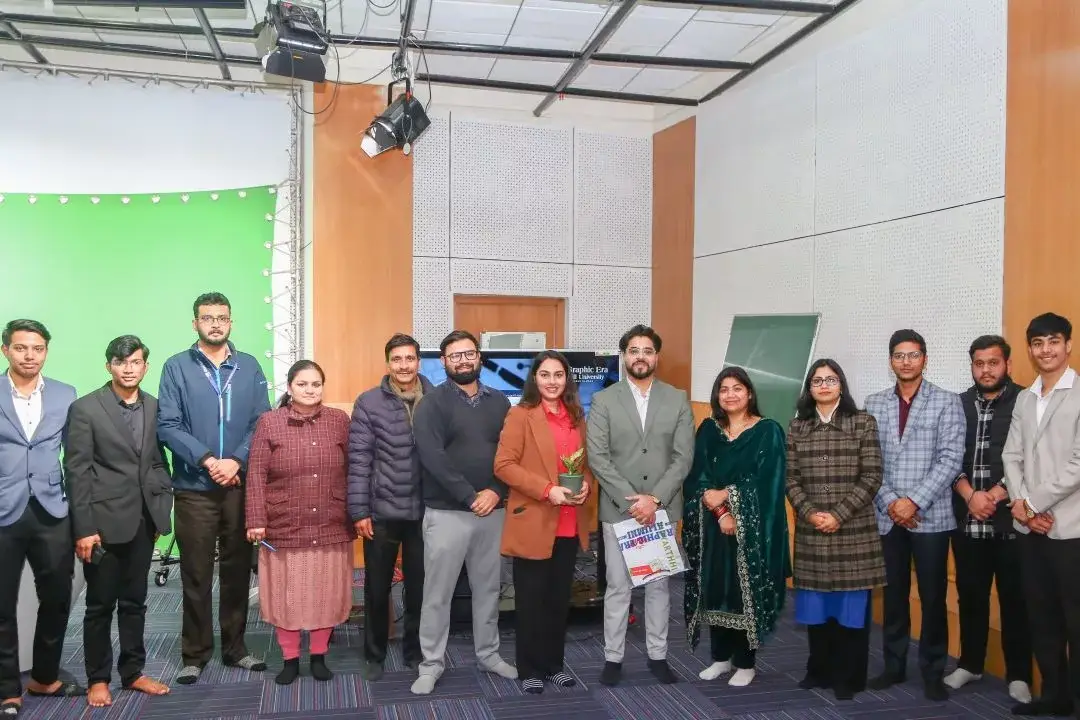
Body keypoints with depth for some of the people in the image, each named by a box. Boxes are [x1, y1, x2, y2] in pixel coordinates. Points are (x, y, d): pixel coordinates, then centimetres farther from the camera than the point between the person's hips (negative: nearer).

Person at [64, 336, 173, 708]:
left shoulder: (155, 407, 6)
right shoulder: (85, 408, -7)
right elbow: (77, 472, -9)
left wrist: (161, 509, 4)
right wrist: (84, 528, -12)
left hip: (143, 521, 4)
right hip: (103, 521, -4)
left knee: (134, 601, 14)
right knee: (100, 605, 8)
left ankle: (133, 672, 26)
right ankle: (97, 679, 23)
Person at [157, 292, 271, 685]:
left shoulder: (249, 367, 6)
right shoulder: (176, 367, 0)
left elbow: (262, 423, 1)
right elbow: (167, 425, -7)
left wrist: (236, 461, -12)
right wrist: (207, 460, -16)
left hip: (240, 485, 2)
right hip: (194, 488, -2)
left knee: (237, 569, 10)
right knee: (196, 574, 6)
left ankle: (235, 647, 24)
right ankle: (195, 654, 19)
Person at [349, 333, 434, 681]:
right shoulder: (368, 403, -3)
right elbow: (359, 460, -5)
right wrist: (359, 510, -8)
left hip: (425, 511, 2)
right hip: (381, 511, -1)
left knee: (420, 587, 13)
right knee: (377, 588, 11)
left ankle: (416, 652, 30)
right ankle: (374, 655, 28)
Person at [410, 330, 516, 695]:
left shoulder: (499, 401, 9)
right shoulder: (433, 403, -4)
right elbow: (432, 457, -15)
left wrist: (496, 492, -10)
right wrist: (470, 496, -17)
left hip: (493, 510, 4)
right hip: (446, 512, -4)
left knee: (488, 587, 15)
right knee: (437, 592, 4)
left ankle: (488, 653, 30)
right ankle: (431, 664, 17)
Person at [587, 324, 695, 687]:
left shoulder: (678, 400, 3)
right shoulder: (604, 400, -1)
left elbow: (683, 457, -2)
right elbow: (597, 458, -8)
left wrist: (655, 499, -12)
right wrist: (630, 500, -15)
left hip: (662, 509, 2)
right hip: (618, 509, -1)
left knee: (659, 585, 12)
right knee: (618, 587, 6)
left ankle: (657, 656, 24)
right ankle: (613, 658, 17)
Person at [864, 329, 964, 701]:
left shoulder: (947, 402, -1)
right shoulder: (874, 404, 7)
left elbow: (951, 459, -9)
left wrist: (914, 501, -15)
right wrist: (889, 503, -8)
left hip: (931, 516, -2)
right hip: (887, 517, 2)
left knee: (932, 597, 5)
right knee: (893, 595, 11)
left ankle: (933, 672, 19)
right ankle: (894, 665, 25)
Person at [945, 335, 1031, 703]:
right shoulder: (959, 405, 8)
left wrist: (996, 495, -12)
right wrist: (970, 496, -9)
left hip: (1011, 519, -3)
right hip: (966, 519, 3)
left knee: (1014, 599, 5)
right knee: (970, 595, 12)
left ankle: (1018, 674, 18)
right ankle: (969, 663, 26)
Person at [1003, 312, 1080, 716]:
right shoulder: (1024, 399, 13)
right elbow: (1011, 455, 9)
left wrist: (1034, 504, -10)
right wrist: (1021, 503, -6)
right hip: (1029, 527, 6)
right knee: (1041, 615, 12)